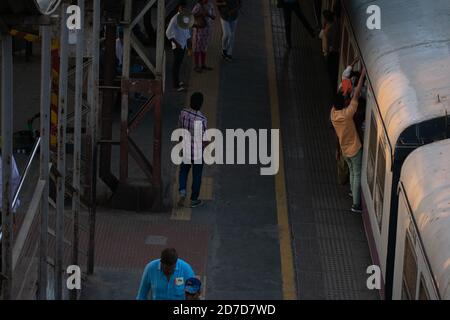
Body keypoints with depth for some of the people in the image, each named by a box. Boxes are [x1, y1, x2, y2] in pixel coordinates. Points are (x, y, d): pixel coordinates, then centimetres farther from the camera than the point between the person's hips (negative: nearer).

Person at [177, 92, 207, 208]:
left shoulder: (183, 113, -12)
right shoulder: (202, 119, -27)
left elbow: (180, 129, 3)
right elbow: (204, 139, -18)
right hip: (197, 151, -4)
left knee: (183, 171, 26)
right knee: (196, 175, 14)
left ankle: (182, 192, 6)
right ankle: (194, 200, 27)